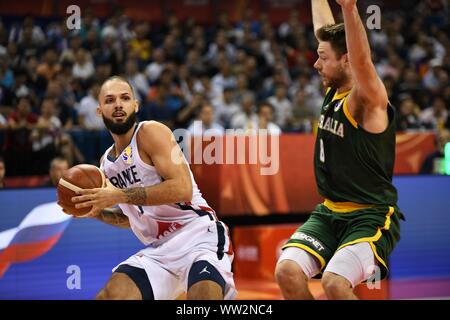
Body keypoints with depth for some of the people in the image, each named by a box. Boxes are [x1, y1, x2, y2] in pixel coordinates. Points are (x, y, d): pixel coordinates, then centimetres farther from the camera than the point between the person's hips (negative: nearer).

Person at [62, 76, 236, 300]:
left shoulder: (151, 132, -8)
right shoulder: (107, 163, 15)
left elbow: (182, 188, -21)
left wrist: (120, 196, -21)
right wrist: (95, 211, 9)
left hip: (196, 235, -7)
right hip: (158, 249, 7)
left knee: (204, 294, -34)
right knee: (109, 296, -9)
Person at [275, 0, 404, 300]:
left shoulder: (369, 100, -16)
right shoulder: (334, 90, 6)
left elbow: (362, 61, -38)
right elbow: (323, 27, 18)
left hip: (370, 216, -8)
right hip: (329, 212, 8)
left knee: (335, 283, -27)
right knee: (287, 272, -13)